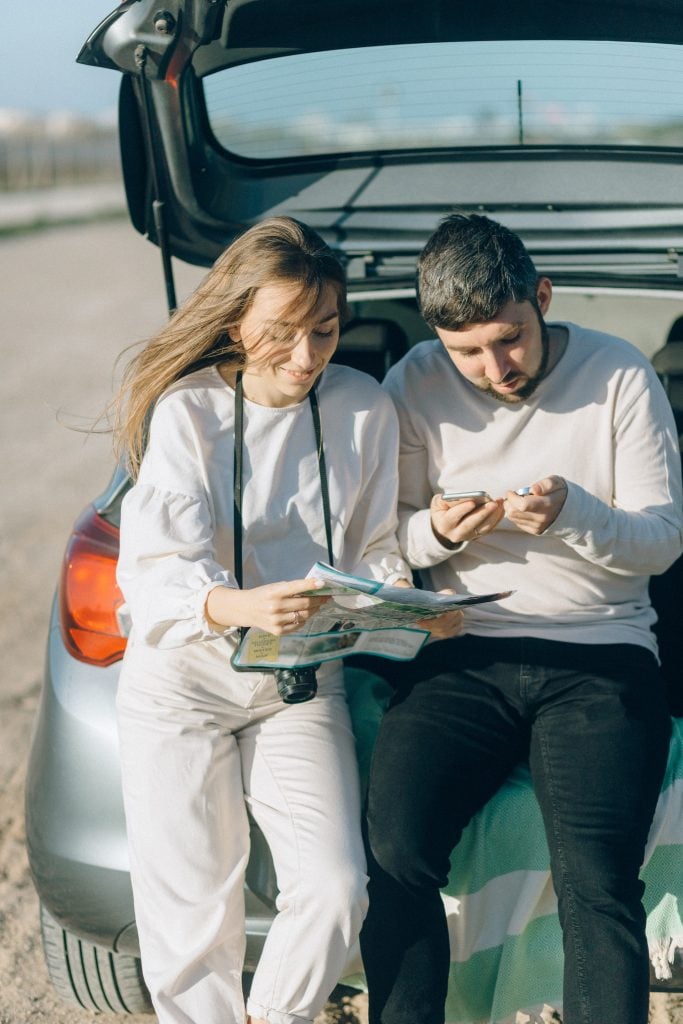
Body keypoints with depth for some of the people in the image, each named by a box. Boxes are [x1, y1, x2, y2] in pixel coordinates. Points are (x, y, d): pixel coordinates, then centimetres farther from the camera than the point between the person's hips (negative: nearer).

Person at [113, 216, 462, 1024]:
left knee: (336, 891, -13)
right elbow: (157, 572, -18)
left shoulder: (365, 410, 0)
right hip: (180, 683, -2)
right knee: (190, 923, -6)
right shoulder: (187, 411, -9)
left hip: (301, 687, 2)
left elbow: (372, 549, 8)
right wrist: (237, 606, -39)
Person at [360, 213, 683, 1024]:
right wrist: (436, 531, -13)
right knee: (393, 851, -22)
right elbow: (385, 534, 10)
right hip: (465, 651, 2)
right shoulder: (415, 386, 5)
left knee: (596, 880, -24)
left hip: (600, 654, -1)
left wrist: (571, 515, -20)